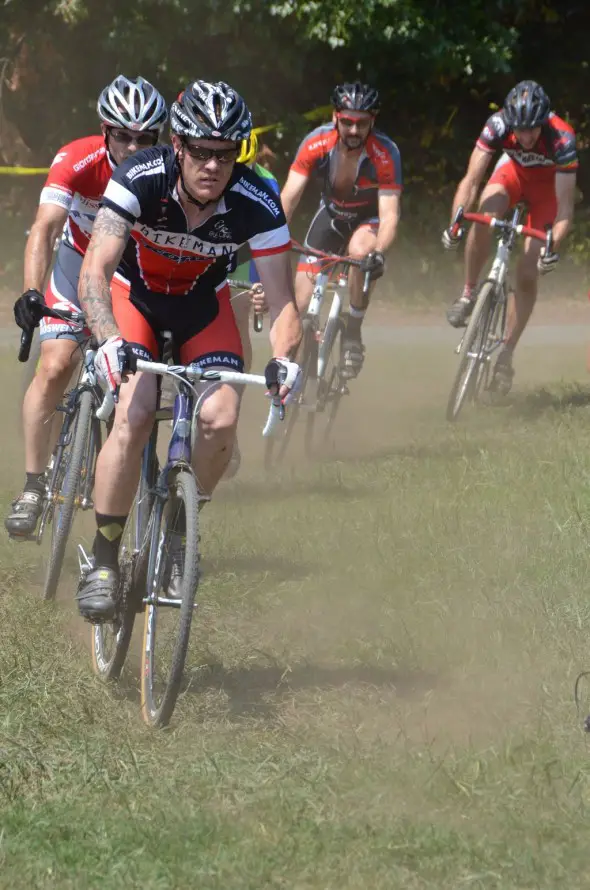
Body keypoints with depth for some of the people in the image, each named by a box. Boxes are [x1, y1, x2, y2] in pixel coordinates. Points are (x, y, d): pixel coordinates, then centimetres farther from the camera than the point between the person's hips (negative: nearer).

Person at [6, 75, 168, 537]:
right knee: (55, 366, -17)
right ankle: (33, 487, -11)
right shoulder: (77, 161, -28)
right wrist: (31, 292, -52)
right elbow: (44, 229, -37)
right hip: (79, 262, -1)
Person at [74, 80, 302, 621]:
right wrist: (109, 341, -56)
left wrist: (284, 359, -46)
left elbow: (280, 298, -26)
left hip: (203, 302, 2)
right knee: (135, 415, -25)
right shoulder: (139, 180, -32)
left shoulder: (257, 204, -27)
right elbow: (94, 271, -38)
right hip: (134, 295, -2)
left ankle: (178, 532, 7)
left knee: (221, 419, -20)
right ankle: (104, 560, -13)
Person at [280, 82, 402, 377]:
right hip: (331, 214, 3)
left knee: (360, 251, -38)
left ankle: (353, 335, -19)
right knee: (302, 303, -7)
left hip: (368, 220, -3)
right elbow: (289, 195, -27)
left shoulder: (385, 154, -30)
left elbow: (389, 214, -34)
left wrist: (379, 253, -53)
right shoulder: (316, 143, -25)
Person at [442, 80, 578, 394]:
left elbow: (564, 206, -36)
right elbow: (471, 179, -33)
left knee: (528, 273, -9)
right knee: (484, 217, -33)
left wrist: (553, 246, -52)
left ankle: (506, 355, 3)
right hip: (514, 170, 1)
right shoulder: (498, 125, -32)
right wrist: (455, 222, -48)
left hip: (548, 183, -1)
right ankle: (468, 294, -12)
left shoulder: (562, 139, -37)